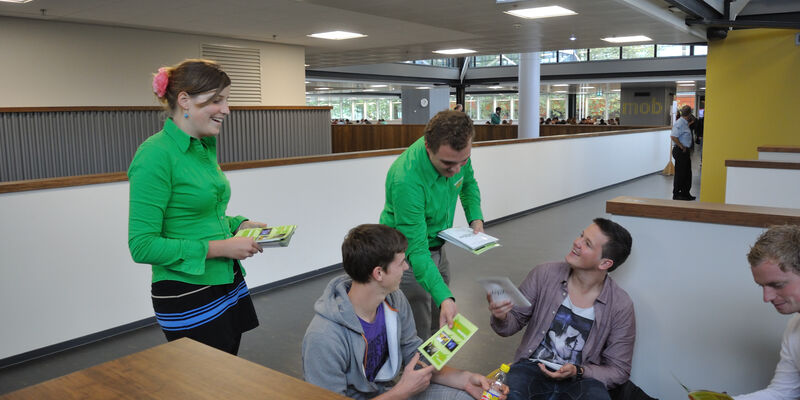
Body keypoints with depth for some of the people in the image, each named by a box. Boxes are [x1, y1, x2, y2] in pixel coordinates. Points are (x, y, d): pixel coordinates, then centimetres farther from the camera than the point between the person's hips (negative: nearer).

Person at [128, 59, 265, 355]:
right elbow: (142, 246, -20)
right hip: (188, 297, -8)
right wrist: (218, 247, -20)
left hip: (228, 284, 8)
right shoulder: (155, 155, -17)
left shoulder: (205, 148, 9)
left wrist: (239, 224, 4)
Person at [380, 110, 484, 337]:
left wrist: (475, 218, -9)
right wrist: (444, 297, -43)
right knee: (418, 337, -2)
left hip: (437, 245, 7)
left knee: (440, 328, 20)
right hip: (408, 253, -7)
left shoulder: (456, 152, -17)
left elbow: (468, 184, 8)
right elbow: (416, 250, -34)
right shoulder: (406, 179, -37)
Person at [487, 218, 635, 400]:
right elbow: (514, 322, 2)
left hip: (582, 376, 1)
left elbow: (618, 371, 0)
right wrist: (501, 318, -22)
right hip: (533, 366, -1)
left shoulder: (621, 307, -9)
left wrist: (578, 371, -17)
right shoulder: (544, 274, -7)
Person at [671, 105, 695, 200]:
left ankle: (685, 193, 25)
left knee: (687, 173, 15)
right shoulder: (680, 123, -18)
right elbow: (673, 136, -27)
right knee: (680, 174, -3)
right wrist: (681, 147, -19)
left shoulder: (685, 123, 13)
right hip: (680, 151, -10)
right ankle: (676, 194, 7)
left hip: (685, 151, 10)